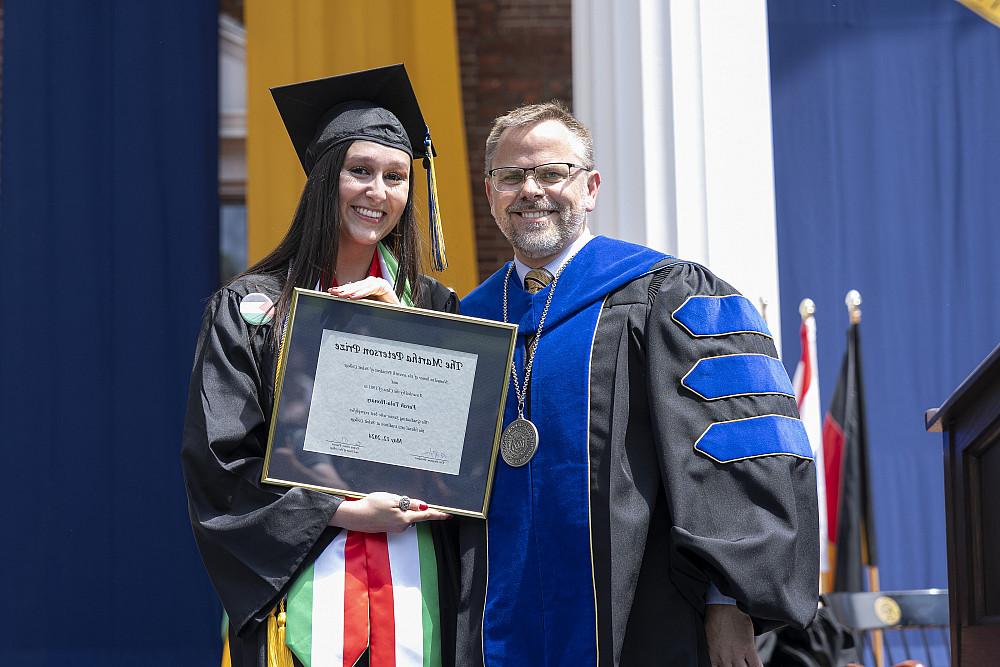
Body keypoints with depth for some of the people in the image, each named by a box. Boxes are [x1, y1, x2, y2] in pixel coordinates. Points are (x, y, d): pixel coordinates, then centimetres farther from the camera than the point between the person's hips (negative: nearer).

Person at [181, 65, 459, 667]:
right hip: (300, 588, -2)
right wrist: (344, 513, -13)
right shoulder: (250, 308, 2)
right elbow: (217, 462, -4)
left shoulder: (431, 307, 11)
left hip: (413, 589, 2)